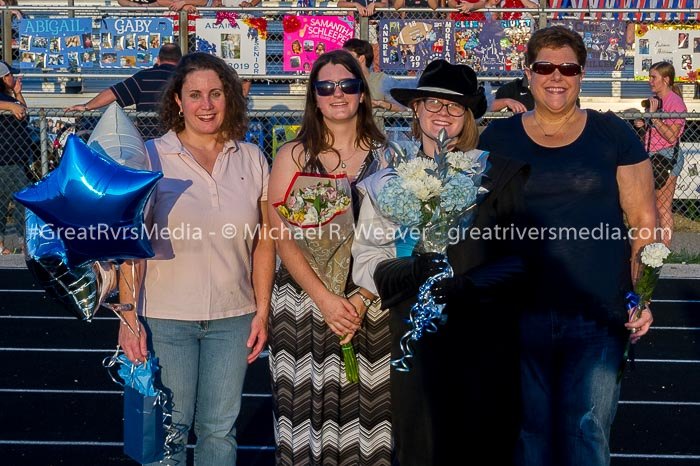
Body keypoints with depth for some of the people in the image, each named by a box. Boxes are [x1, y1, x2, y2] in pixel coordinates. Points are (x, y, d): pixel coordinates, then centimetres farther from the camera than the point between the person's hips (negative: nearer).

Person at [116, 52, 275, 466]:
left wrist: (262, 312, 4)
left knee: (220, 429, 11)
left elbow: (264, 242, 7)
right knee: (169, 429, 7)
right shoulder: (151, 157, -3)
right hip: (165, 317, -2)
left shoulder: (251, 159, 5)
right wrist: (128, 316, -9)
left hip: (233, 317, 2)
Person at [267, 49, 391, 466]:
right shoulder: (293, 156, 4)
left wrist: (361, 300, -12)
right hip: (305, 303, 0)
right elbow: (284, 239, -3)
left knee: (366, 408, 2)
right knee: (309, 409, 2)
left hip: (370, 303, 0)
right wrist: (326, 299, -13)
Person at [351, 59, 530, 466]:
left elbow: (521, 253, -4)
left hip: (486, 337, -1)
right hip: (415, 336, 1)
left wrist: (465, 287, -18)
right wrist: (420, 271, -19)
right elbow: (367, 261, -1)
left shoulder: (498, 173, 2)